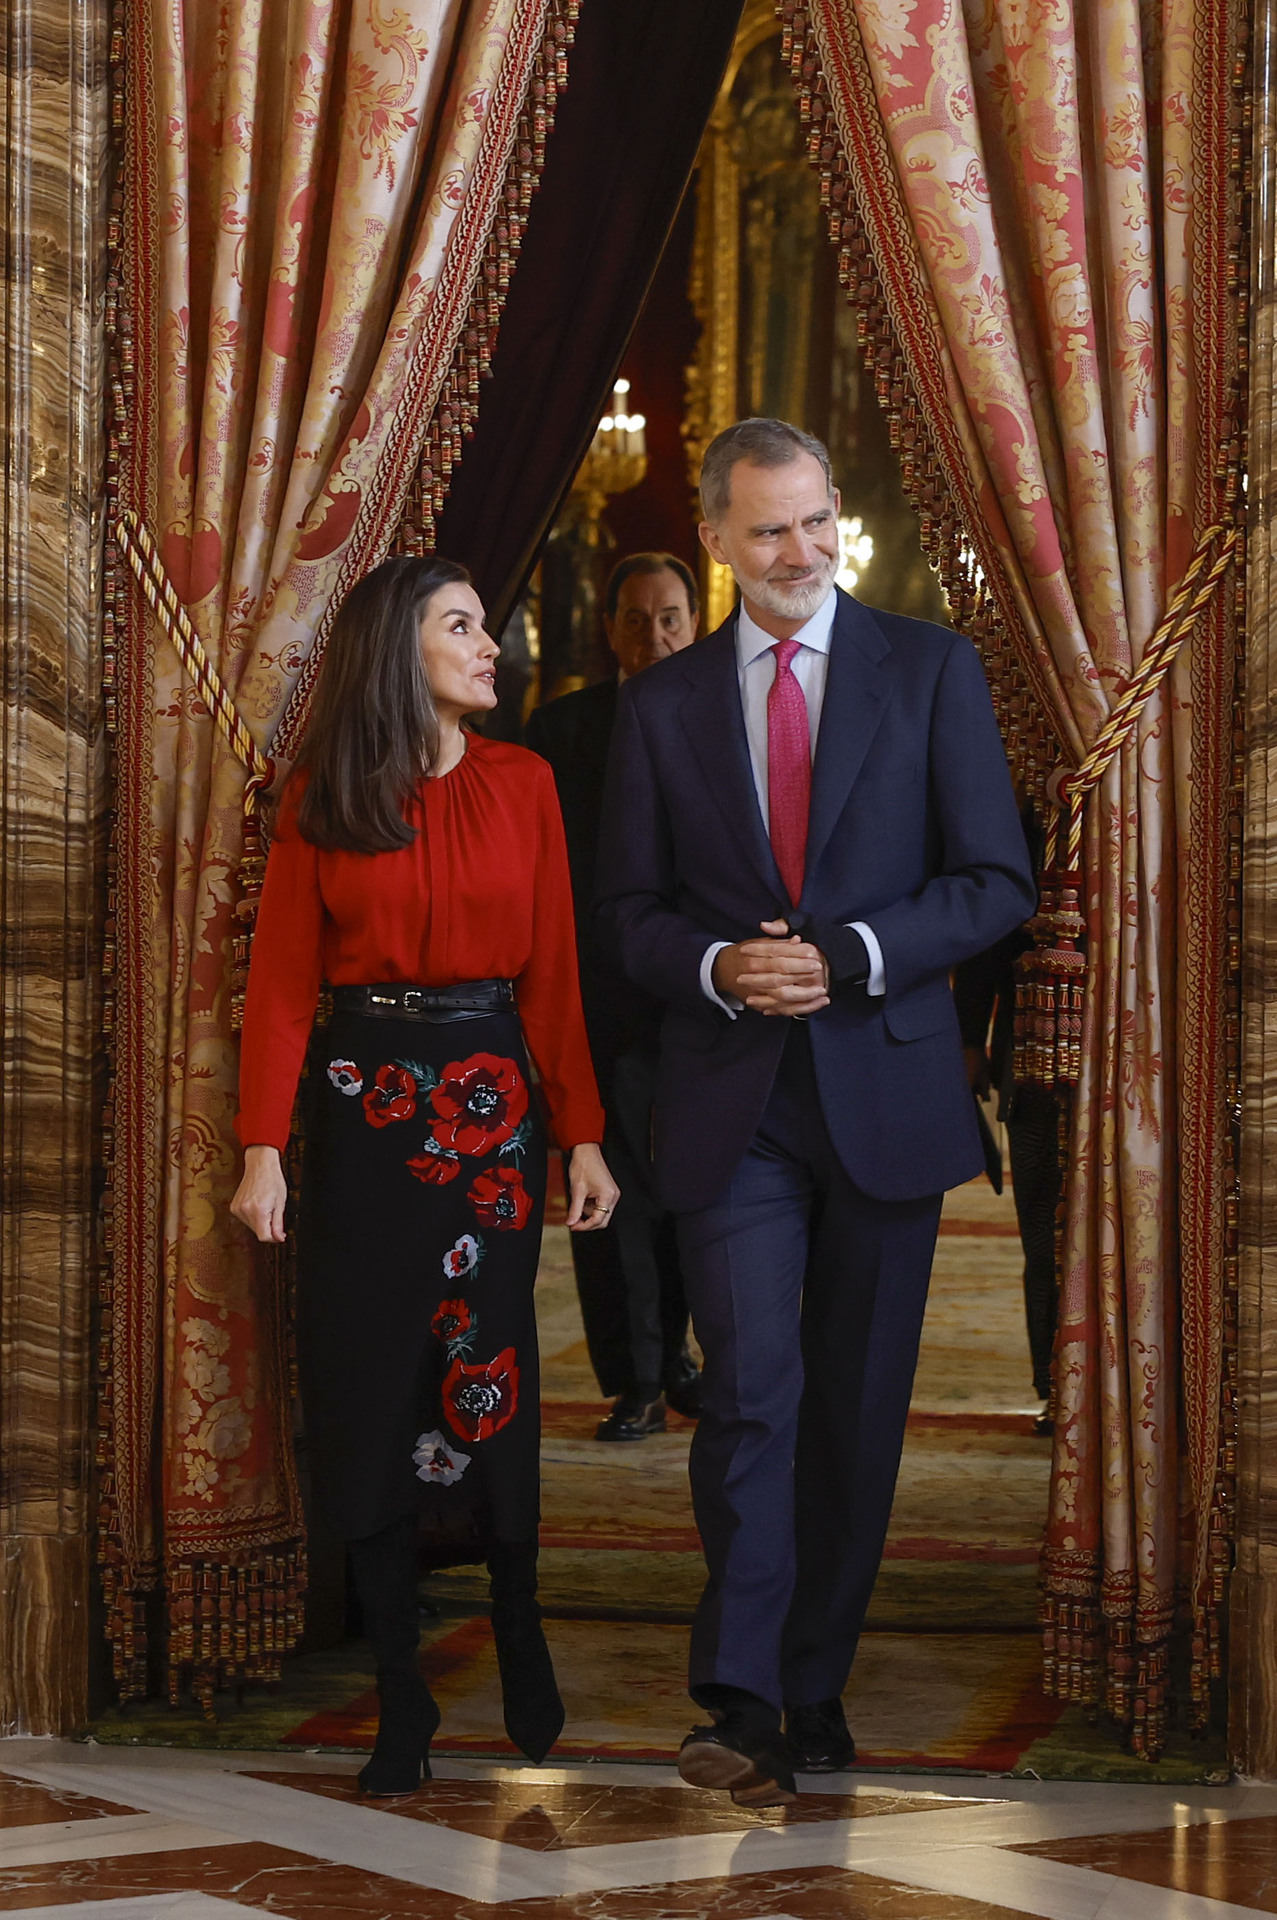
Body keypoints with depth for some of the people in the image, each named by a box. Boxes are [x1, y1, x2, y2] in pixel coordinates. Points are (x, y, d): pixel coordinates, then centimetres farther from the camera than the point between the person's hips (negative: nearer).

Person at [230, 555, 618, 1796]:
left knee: (489, 1379, 2)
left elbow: (554, 972, 2)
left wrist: (583, 1134, -4)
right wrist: (263, 1147, -11)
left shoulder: (521, 784, 3)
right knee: (371, 1390, 2)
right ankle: (400, 1694, 10)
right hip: (363, 1102, 0)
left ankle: (520, 1648, 20)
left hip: (492, 1096, 0)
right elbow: (281, 979, -3)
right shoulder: (320, 798, 0)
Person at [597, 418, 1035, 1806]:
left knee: (859, 1404, 7)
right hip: (731, 1098, 0)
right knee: (752, 1391, -10)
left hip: (885, 1084, 0)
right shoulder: (661, 703, 8)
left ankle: (815, 1690, 19)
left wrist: (851, 955, -14)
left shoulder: (931, 671, 4)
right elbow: (631, 909, 9)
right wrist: (718, 966, -12)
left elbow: (996, 883, 0)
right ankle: (740, 1702, -5)